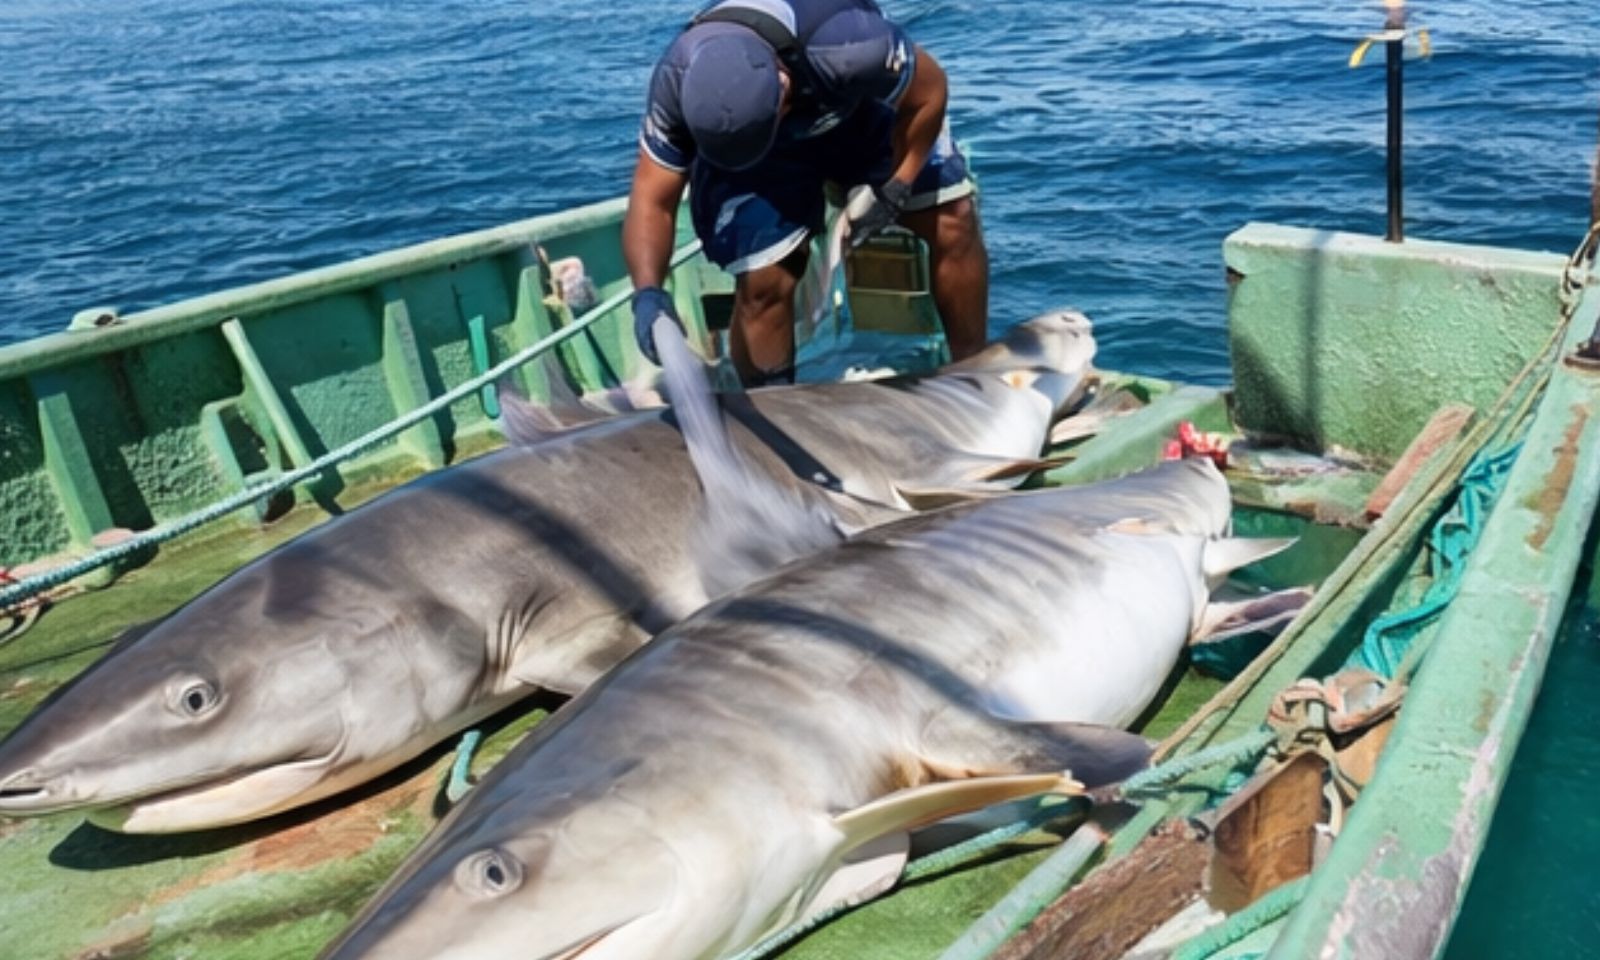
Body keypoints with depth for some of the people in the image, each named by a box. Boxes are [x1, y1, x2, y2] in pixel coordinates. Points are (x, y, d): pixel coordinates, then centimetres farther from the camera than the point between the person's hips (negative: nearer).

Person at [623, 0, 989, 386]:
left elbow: (928, 92, -23)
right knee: (764, 281, -17)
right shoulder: (677, 83, -35)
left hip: (862, 108, 0)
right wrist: (647, 291, -43)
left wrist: (895, 189, -21)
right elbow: (652, 200, -28)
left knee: (953, 221, -8)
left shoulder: (847, 48, -43)